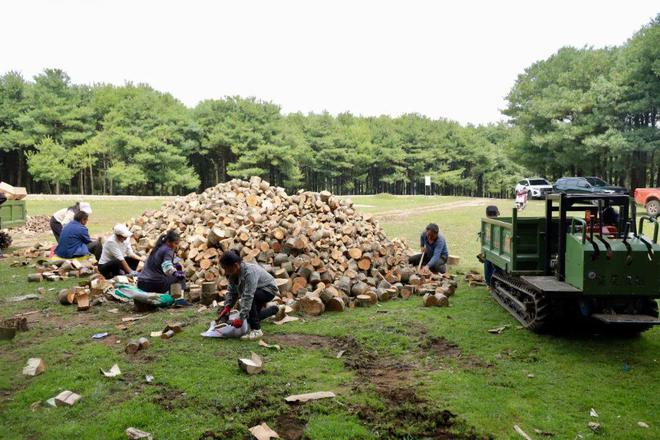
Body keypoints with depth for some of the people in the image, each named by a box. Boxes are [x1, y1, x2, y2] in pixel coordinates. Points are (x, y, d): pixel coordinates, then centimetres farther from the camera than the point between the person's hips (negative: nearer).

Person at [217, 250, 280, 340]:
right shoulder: (233, 274, -12)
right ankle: (273, 309, 39)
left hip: (269, 290, -9)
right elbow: (231, 292, -6)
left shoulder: (249, 272, -37)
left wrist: (241, 318, -41)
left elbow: (248, 296, -41)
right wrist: (227, 307, -20)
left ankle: (256, 330, -25)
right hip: (258, 292, 9)